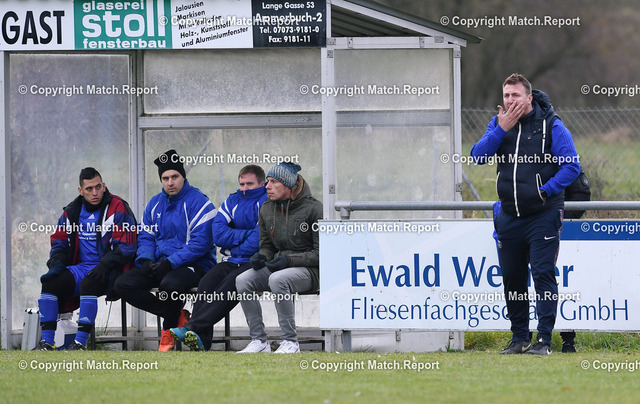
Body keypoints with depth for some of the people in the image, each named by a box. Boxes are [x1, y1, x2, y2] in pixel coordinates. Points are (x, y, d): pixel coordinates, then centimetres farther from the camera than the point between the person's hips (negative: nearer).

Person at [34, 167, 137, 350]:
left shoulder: (118, 208, -6)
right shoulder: (71, 212, 11)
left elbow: (126, 246, -11)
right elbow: (59, 243, 17)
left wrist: (103, 266, -24)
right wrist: (56, 266, -3)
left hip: (110, 271, -6)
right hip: (82, 266, 6)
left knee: (88, 283, -36)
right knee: (50, 282, -17)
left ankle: (80, 342, -35)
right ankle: (47, 341, -17)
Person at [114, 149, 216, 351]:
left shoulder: (198, 203, -8)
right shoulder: (155, 204, 15)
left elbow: (199, 244, -15)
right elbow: (145, 237, 16)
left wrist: (170, 263, -22)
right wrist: (146, 260, -7)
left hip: (194, 265, -7)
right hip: (160, 263, 7)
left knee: (169, 284, -39)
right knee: (123, 285, -13)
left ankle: (169, 329, -8)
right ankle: (178, 316, -8)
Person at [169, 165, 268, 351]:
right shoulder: (232, 201, 18)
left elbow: (259, 239, -13)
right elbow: (219, 234, 4)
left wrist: (235, 250, -2)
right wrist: (246, 234, -6)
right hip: (231, 262, 5)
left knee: (231, 284, -34)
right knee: (207, 282, -25)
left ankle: (193, 328, -45)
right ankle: (200, 342, -37)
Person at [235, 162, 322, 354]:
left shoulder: (313, 208, -10)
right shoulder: (267, 209, 9)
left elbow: (321, 253, -11)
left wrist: (290, 260, -21)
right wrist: (261, 257, -4)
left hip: (310, 270, -6)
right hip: (279, 265, 6)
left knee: (277, 279, -36)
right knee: (242, 280, -19)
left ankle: (290, 342, -27)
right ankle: (259, 341, -14)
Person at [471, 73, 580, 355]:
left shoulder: (550, 125, -6)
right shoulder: (498, 123, 8)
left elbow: (572, 165, -9)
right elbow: (478, 157, -4)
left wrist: (546, 190, -16)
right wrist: (501, 130, -13)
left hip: (543, 215, -5)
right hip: (509, 216, 5)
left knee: (543, 274, -10)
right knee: (512, 278, 10)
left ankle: (544, 340, -10)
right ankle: (519, 338, 20)